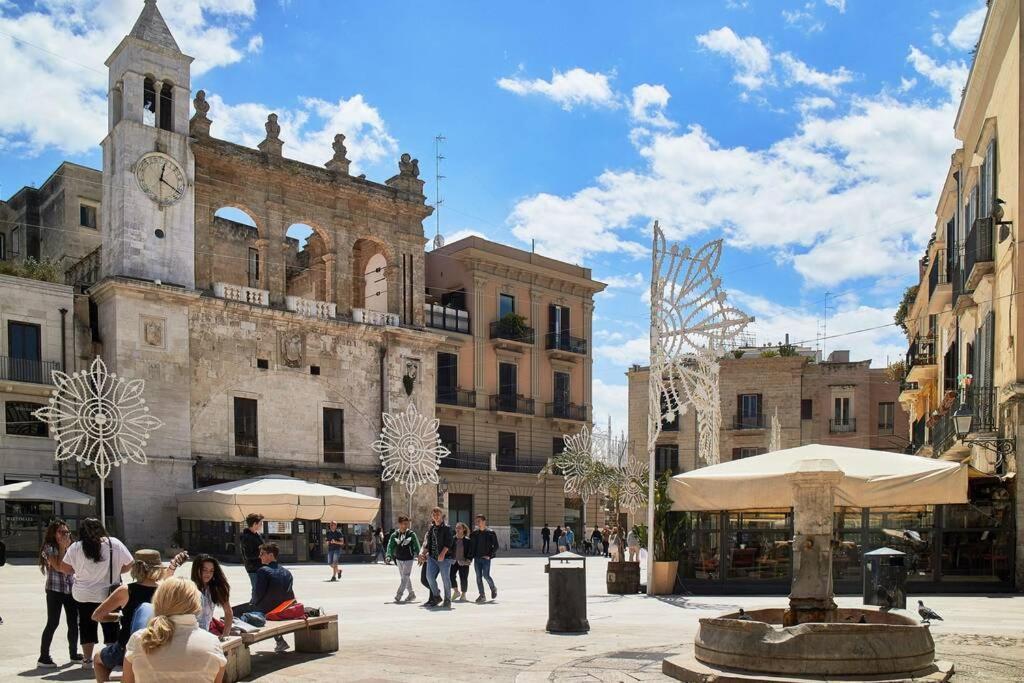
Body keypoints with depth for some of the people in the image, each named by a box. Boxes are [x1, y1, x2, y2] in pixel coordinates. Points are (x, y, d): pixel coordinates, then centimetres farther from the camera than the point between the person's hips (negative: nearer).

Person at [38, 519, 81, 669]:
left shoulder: (70, 547, 13)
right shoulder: (49, 548, -5)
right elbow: (58, 566, -16)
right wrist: (62, 547, -13)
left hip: (70, 588, 6)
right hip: (55, 590, -6)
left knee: (73, 622, 8)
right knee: (53, 623, -7)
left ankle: (74, 653, 20)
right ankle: (43, 658, -2)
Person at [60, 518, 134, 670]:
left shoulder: (75, 547, -8)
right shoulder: (114, 544, -8)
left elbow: (64, 568, -2)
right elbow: (129, 564, -4)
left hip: (83, 596, 0)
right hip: (109, 595, 0)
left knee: (87, 627, 14)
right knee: (111, 627, 12)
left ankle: (87, 659, 18)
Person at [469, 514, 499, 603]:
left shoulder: (490, 533, -5)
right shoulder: (474, 533, 7)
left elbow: (496, 546, -2)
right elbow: (471, 546, 14)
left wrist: (490, 555, -10)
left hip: (486, 558, -4)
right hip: (477, 558, 4)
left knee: (486, 576, -9)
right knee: (478, 577, 2)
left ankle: (493, 589, 18)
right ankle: (481, 596, 9)